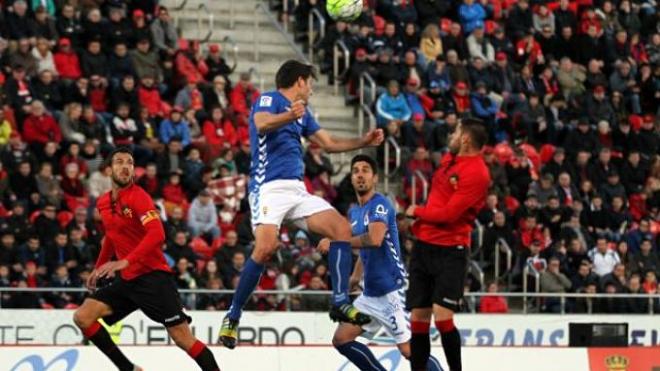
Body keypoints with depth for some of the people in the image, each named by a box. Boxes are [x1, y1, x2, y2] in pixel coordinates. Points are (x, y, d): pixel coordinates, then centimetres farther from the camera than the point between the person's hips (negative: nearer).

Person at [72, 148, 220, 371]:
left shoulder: (138, 197, -13)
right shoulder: (103, 203, 10)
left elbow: (157, 235, -26)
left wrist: (124, 262, -34)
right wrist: (98, 268, 24)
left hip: (153, 276, -7)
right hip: (127, 279, 7)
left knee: (182, 337, -13)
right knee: (82, 317, -4)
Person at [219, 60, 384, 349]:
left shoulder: (302, 113, 23)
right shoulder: (269, 100, -2)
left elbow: (329, 143, 34)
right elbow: (262, 123, -26)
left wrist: (364, 141, 27)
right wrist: (289, 116, -45)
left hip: (297, 189, 9)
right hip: (269, 186, -9)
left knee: (342, 228, -4)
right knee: (266, 247, -25)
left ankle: (340, 303, -2)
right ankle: (232, 317, -14)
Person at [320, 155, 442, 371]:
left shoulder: (380, 205, -12)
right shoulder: (354, 213, 15)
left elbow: (374, 239, -30)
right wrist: (355, 277, 17)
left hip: (392, 290, -9)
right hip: (371, 292, 9)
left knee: (409, 350, -14)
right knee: (341, 339, 6)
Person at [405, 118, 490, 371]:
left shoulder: (477, 173, -16)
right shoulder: (449, 159, 10)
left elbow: (448, 213, -20)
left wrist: (417, 212, -4)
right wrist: (419, 222, 12)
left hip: (450, 251, -8)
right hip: (424, 244, 8)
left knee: (442, 316, -16)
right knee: (418, 317, 6)